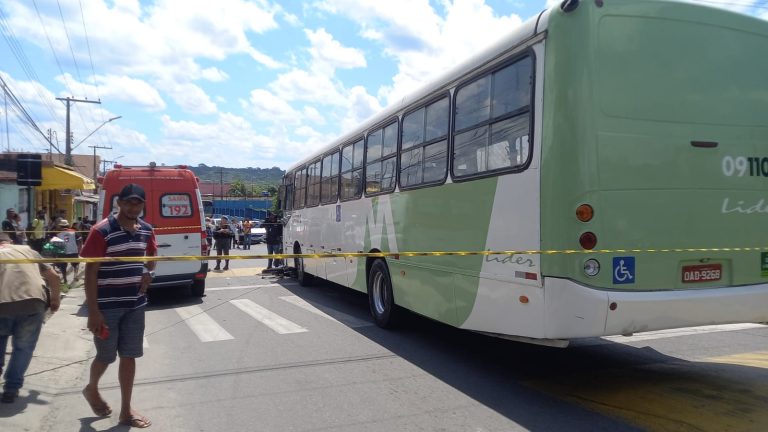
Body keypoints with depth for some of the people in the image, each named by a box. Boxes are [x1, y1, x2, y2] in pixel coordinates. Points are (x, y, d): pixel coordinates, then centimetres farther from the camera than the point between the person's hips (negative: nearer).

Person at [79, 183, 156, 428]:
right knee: (106, 356, 11)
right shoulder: (102, 231, -15)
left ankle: (126, 411, 21)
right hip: (107, 305, -5)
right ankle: (92, 389, 43)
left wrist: (149, 272, 3)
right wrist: (93, 310, -16)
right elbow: (90, 271, -14)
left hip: (135, 304, 5)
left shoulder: (146, 230, 2)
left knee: (129, 356, 9)